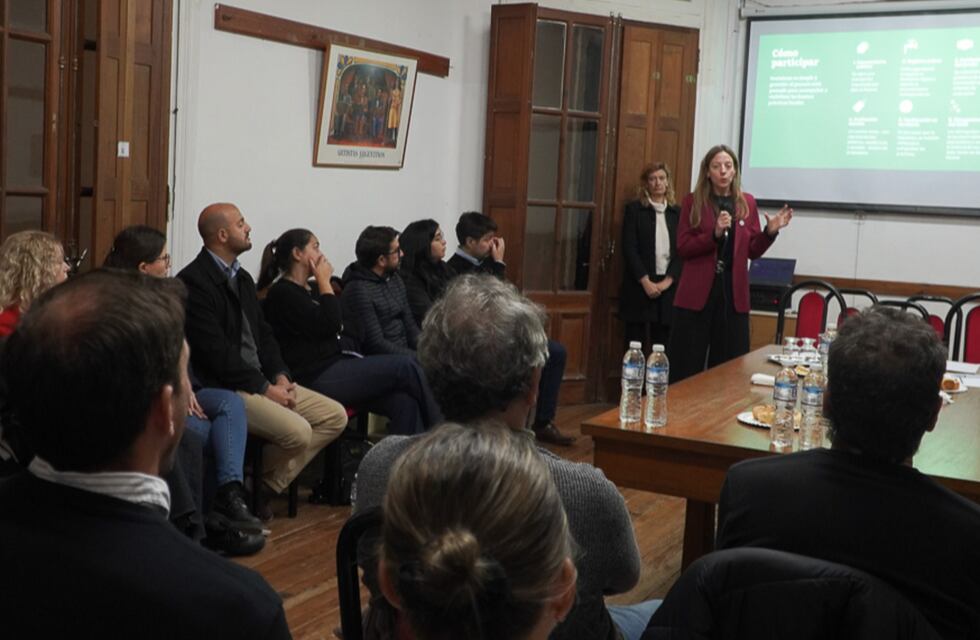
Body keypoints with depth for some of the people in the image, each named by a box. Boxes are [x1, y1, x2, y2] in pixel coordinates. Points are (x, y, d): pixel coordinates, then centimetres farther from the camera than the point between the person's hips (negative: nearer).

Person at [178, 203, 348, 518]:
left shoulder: (242, 277, 16)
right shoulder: (193, 282, -13)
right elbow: (216, 353, -19)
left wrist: (279, 374, 0)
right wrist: (265, 388, -17)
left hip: (260, 379, 10)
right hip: (222, 387, -10)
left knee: (335, 415, 1)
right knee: (298, 432, -26)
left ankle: (265, 487, 3)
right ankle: (255, 489, 0)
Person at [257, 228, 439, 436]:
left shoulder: (308, 292, 23)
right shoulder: (282, 293, -5)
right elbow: (329, 324, -14)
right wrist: (324, 281, -4)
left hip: (334, 366, 9)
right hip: (317, 378, -9)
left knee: (404, 402, -14)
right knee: (406, 366, -14)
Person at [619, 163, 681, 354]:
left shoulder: (677, 212, 11)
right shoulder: (634, 209, 3)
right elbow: (629, 249, -5)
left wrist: (668, 280, -8)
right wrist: (646, 281, -13)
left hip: (667, 287, 2)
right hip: (639, 286, -2)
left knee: (662, 347, 1)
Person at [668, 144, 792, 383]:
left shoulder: (747, 203, 8)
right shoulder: (693, 201, 0)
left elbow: (753, 251, 9)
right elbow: (683, 248, -6)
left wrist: (770, 231, -8)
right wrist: (715, 234, -19)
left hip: (734, 293, 3)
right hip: (697, 293, -2)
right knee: (687, 366, 1)